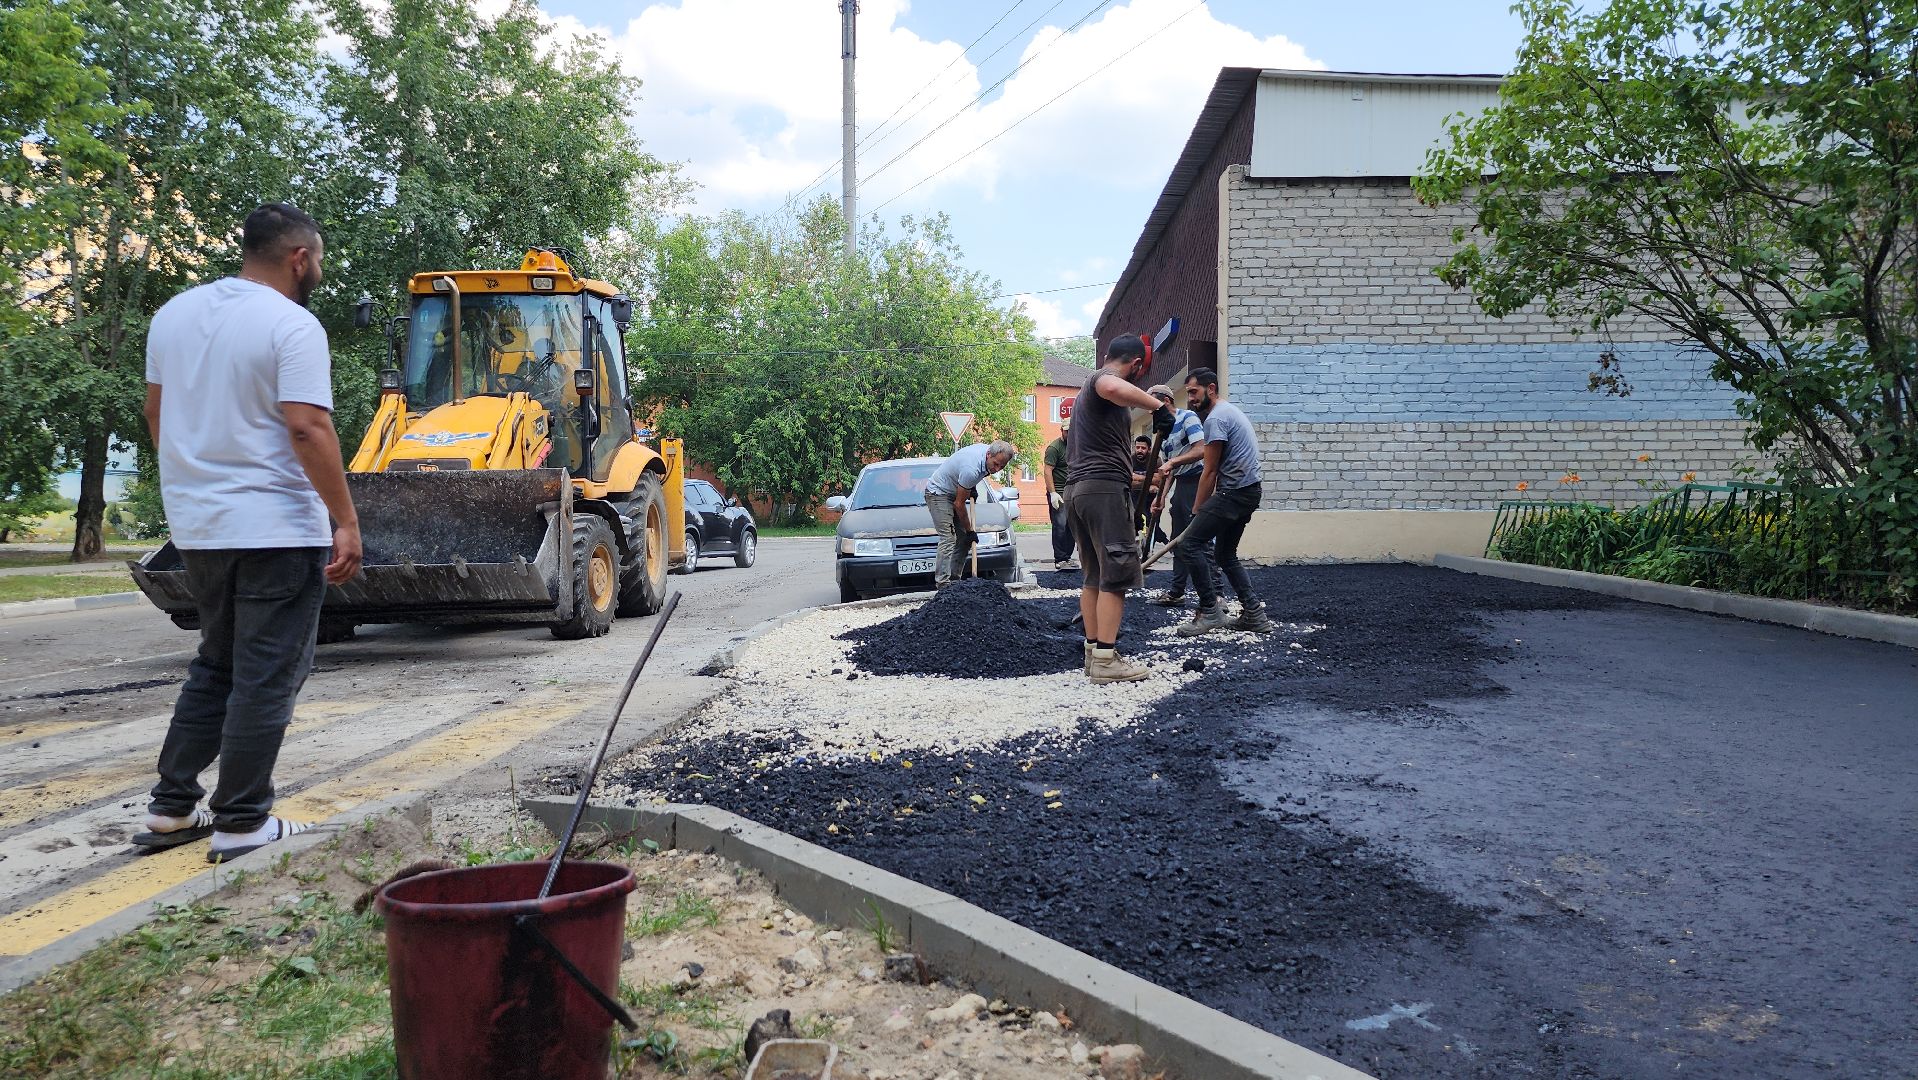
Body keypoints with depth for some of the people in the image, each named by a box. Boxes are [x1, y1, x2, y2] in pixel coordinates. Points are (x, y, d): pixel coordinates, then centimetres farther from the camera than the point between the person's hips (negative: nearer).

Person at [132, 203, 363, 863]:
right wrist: (346, 521, -19)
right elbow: (308, 428, -22)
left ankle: (170, 809, 23)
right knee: (266, 678, 1)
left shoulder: (173, 314, 11)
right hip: (276, 529, -8)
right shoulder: (292, 325, -13)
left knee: (216, 665, 20)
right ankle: (240, 823, 7)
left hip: (197, 527, 8)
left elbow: (157, 413, 17)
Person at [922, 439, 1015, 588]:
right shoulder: (971, 470, -35)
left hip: (953, 492, 10)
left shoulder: (986, 448, -9)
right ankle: (943, 584, -20)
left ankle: (955, 577, 8)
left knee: (964, 538, 4)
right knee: (948, 538, -18)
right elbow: (959, 503, -23)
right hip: (938, 492, -9)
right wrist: (970, 530, -13)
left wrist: (972, 488, 6)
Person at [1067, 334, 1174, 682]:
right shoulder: (1105, 378, -4)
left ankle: (1093, 652, 14)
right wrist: (1158, 406, -24)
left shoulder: (1088, 389, 28)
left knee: (1094, 575, 13)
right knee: (1116, 575, -9)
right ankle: (1105, 660, -11)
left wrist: (1132, 477, 45)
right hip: (1106, 487, -10)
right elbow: (1113, 388, -33)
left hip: (1078, 489, 10)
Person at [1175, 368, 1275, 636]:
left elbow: (1210, 471, -12)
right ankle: (1254, 613, 15)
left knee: (1191, 544, -13)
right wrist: (1205, 507, 20)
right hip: (1248, 492, 11)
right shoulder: (1231, 411, 21)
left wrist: (1197, 510, -5)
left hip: (1234, 493, -11)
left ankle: (1210, 611, -10)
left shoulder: (1216, 418, -13)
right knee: (1225, 554, 17)